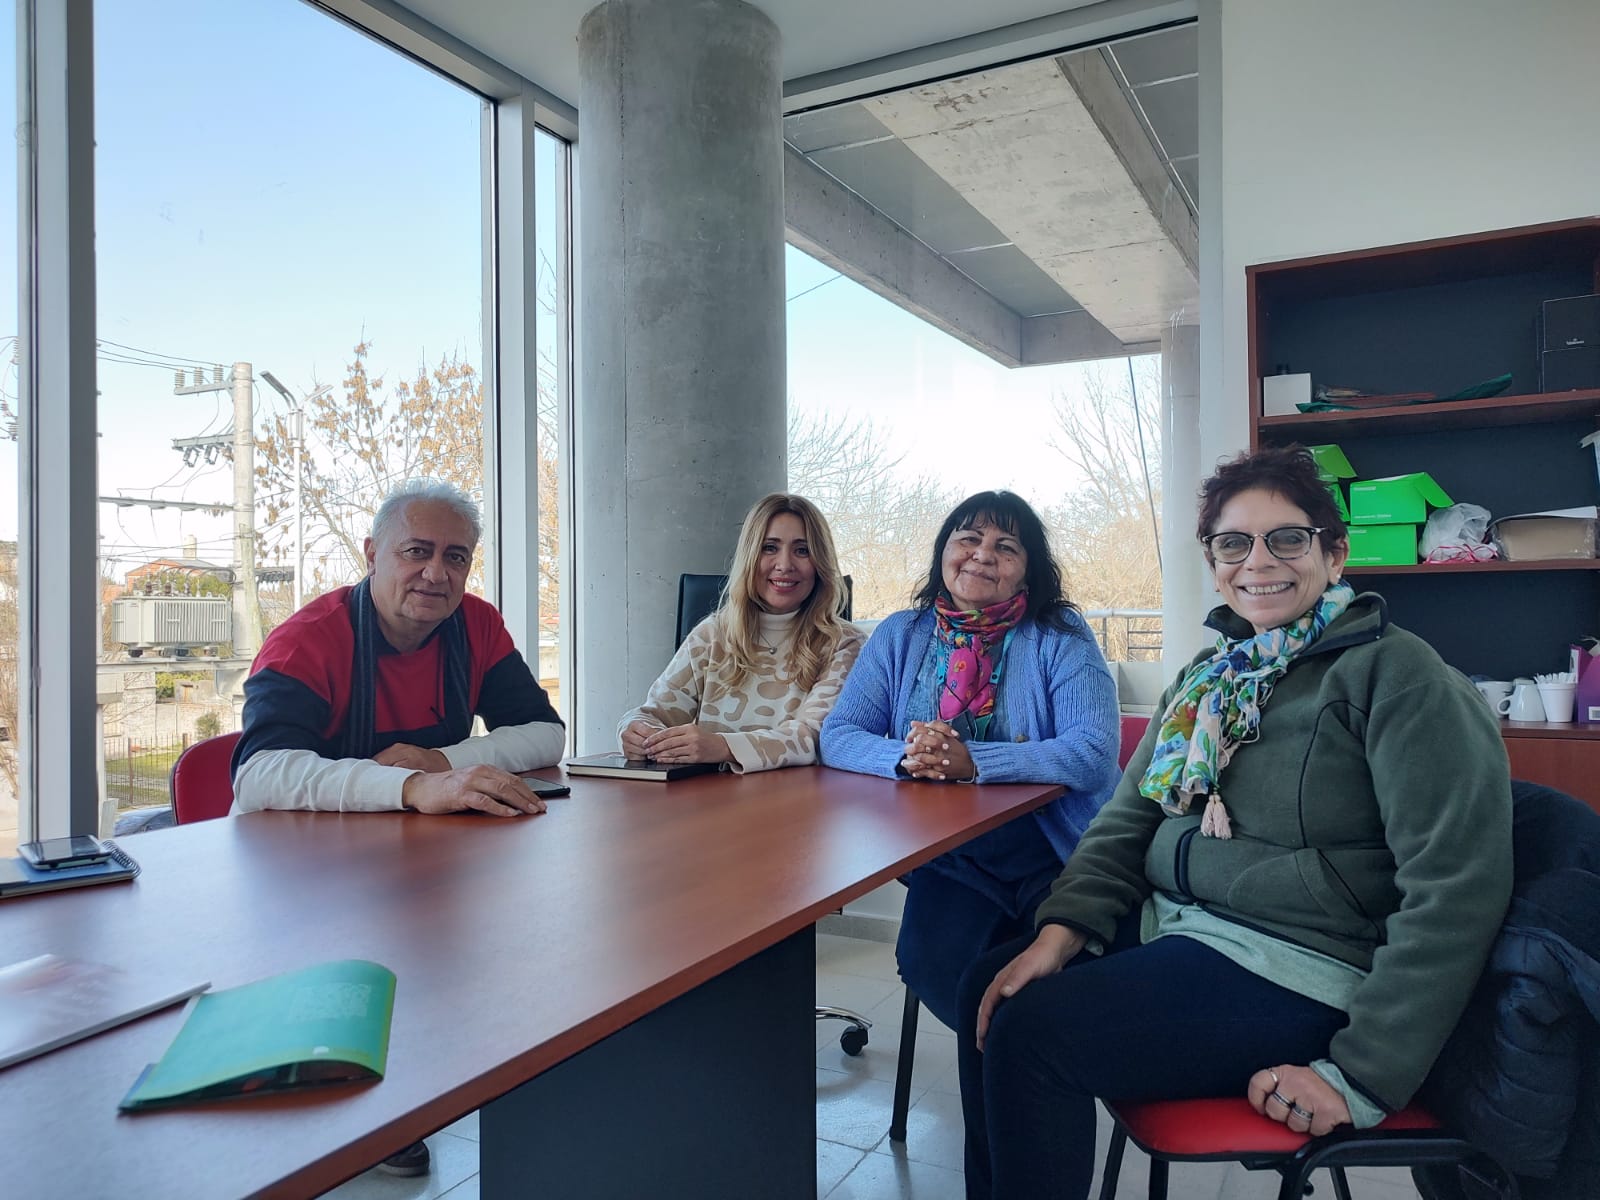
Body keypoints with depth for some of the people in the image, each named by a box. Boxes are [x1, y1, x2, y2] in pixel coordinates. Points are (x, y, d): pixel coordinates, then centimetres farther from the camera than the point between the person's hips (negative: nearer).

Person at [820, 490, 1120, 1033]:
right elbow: (837, 734, 0)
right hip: (947, 855, 2)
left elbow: (1094, 753, -16)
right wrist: (904, 757, -22)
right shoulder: (901, 636, 7)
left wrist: (972, 762, -27)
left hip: (1054, 851, -2)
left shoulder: (1061, 637, -3)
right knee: (932, 966, -22)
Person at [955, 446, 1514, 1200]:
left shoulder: (1396, 675, -12)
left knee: (1031, 1035, -20)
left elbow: (1456, 891, -17)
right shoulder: (1208, 676, 11)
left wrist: (1362, 1077, -19)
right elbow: (1128, 819, 10)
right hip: (1174, 925, 7)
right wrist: (1063, 930, -7)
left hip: (1295, 969, -7)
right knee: (993, 989, -4)